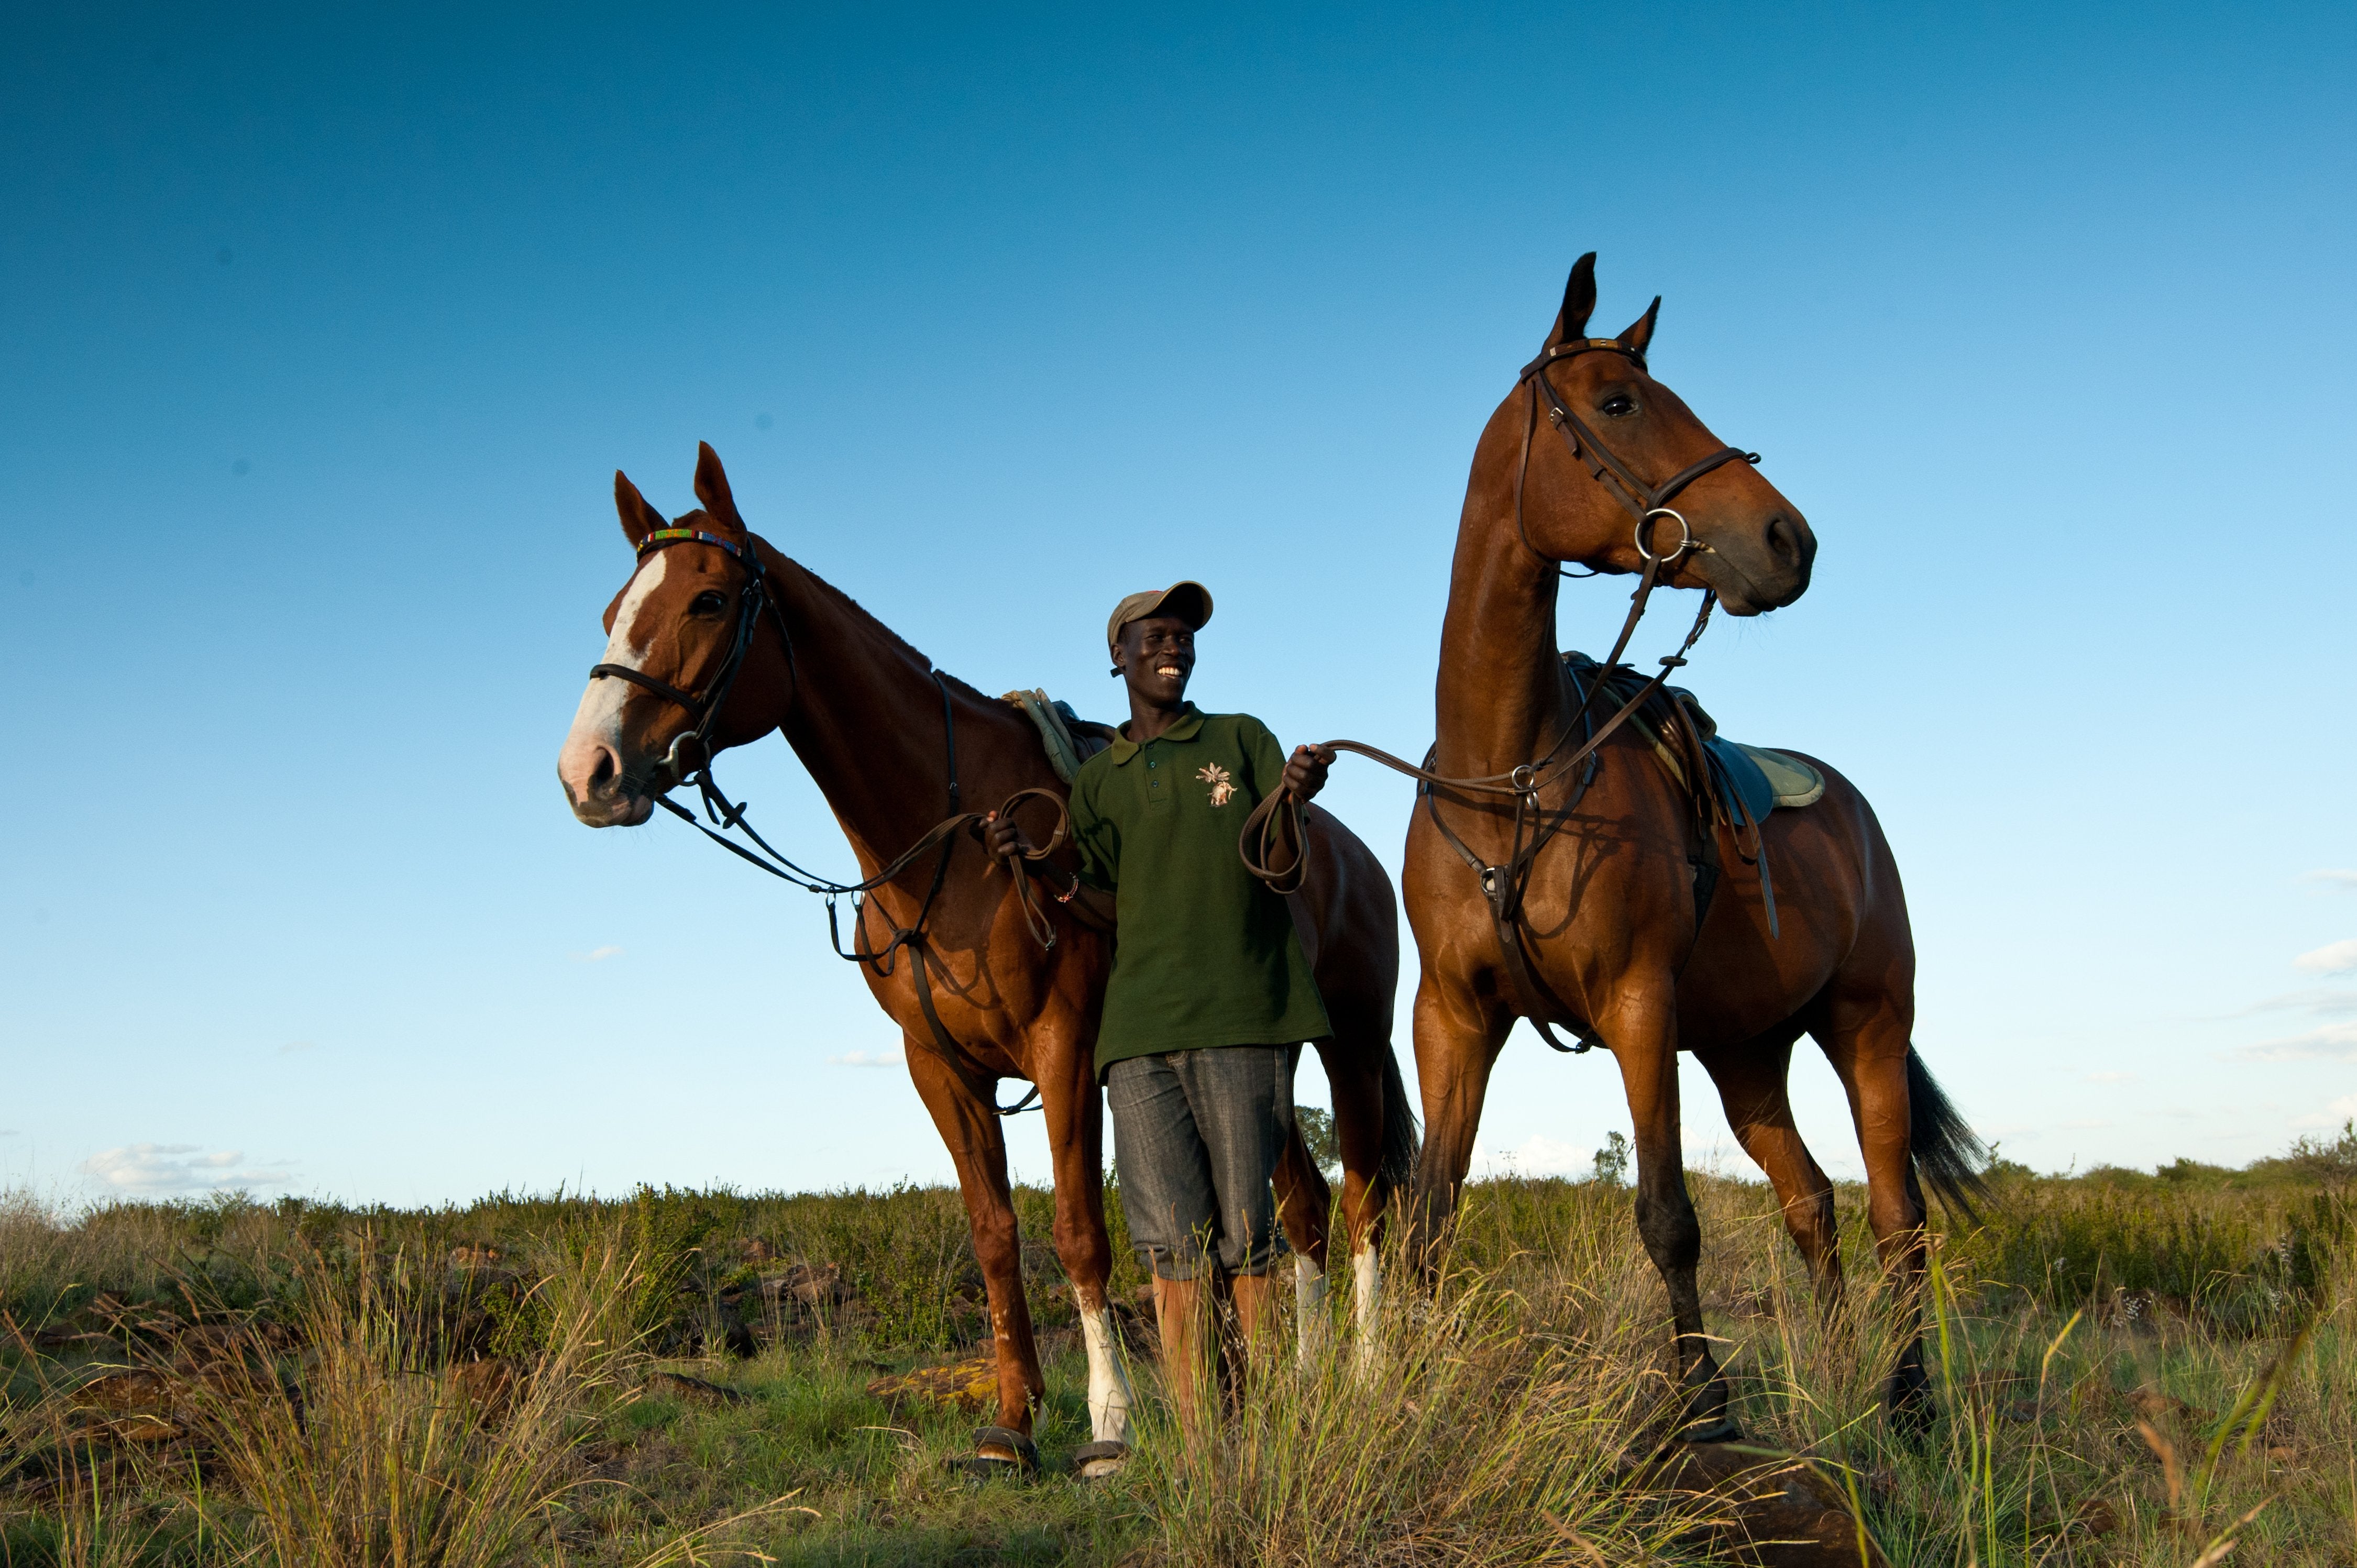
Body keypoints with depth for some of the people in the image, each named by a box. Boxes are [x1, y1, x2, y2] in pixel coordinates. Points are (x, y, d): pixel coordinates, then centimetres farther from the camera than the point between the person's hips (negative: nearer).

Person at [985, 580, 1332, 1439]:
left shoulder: (1241, 740, 11)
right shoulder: (1096, 780, 17)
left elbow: (1283, 870, 3)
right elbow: (1116, 909, 13)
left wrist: (1292, 802, -18)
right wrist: (1038, 868, -2)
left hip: (1240, 1014, -2)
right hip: (1139, 1024, 2)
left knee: (1244, 1234, -3)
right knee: (1172, 1241, -2)